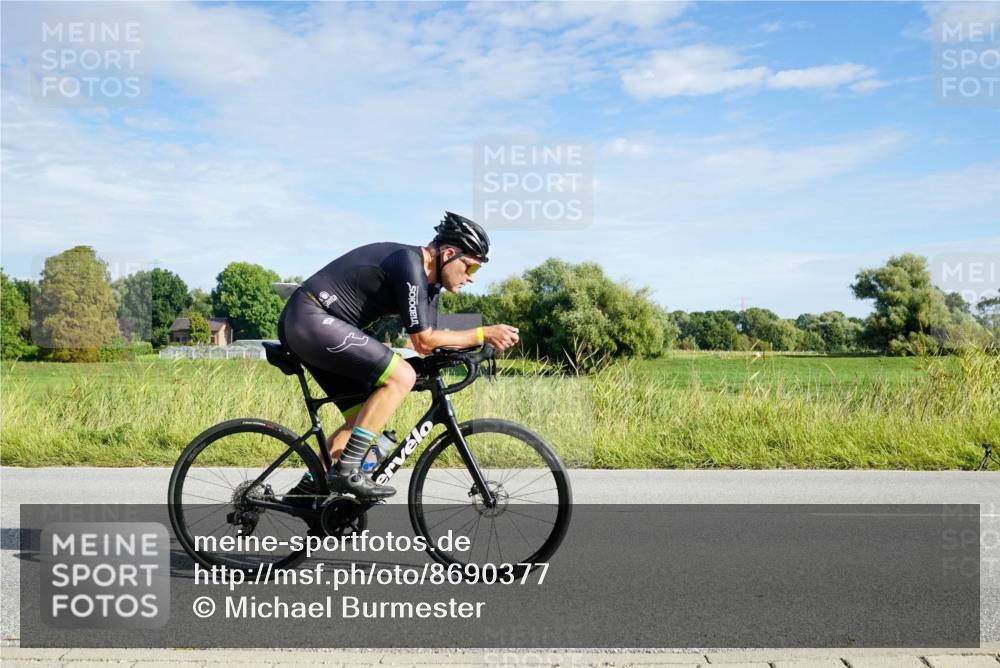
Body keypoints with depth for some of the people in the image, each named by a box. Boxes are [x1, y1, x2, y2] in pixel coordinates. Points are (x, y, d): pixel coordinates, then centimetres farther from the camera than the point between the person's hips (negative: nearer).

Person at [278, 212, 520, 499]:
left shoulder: (427, 279, 12)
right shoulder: (409, 264, -18)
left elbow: (430, 340, 11)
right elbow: (423, 342, -16)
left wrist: (482, 342, -3)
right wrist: (484, 333, -11)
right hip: (311, 318, -10)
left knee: (363, 418, 10)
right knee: (402, 376, -18)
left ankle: (305, 490, 16)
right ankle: (346, 472, -15)